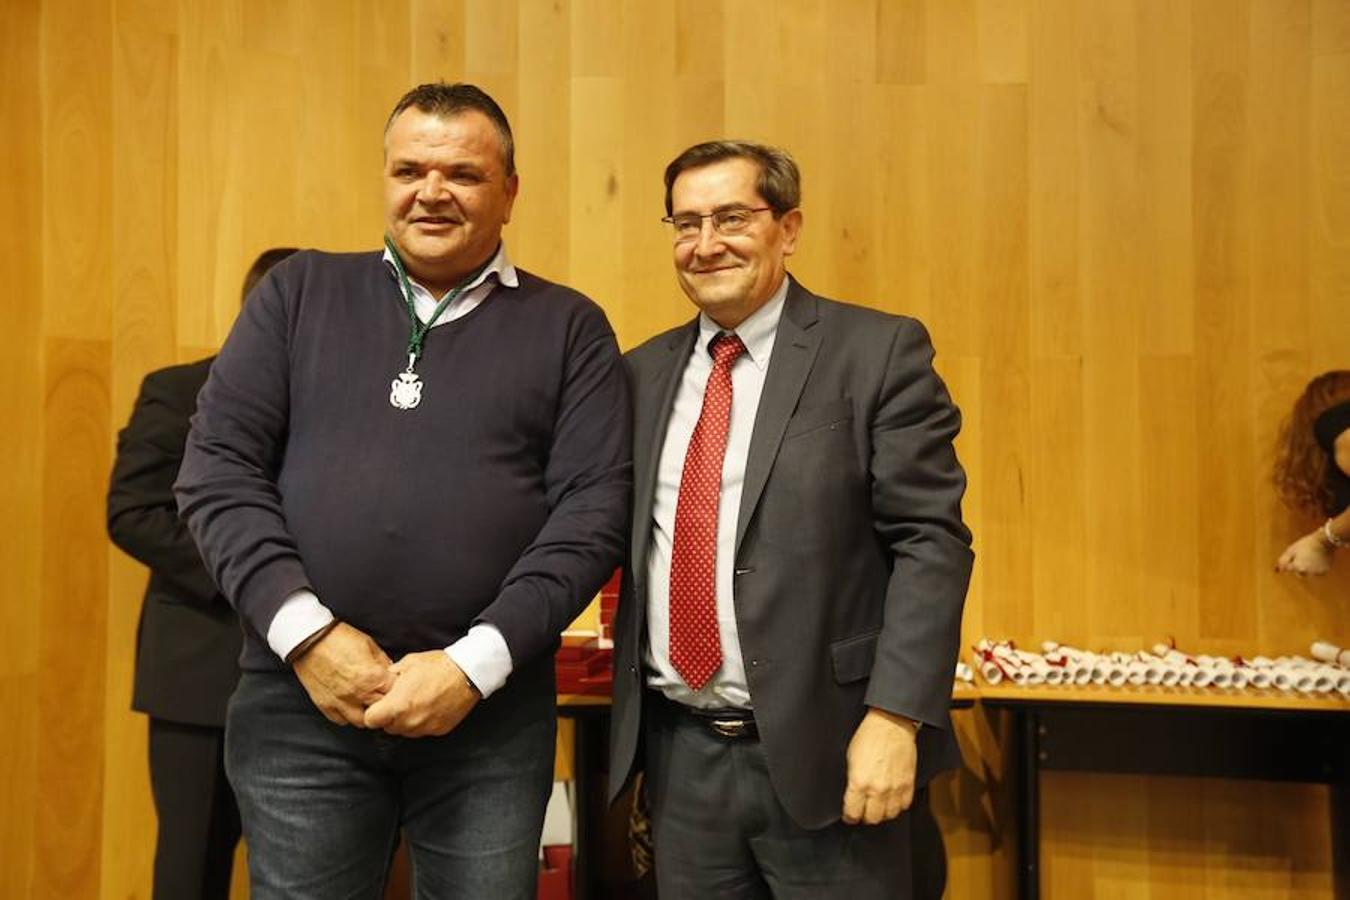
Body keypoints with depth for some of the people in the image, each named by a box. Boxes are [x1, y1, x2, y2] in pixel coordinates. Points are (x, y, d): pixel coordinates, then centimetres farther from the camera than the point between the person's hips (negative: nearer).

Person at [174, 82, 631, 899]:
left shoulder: (569, 327, 3)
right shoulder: (300, 292, 7)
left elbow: (594, 509, -4)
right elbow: (217, 466, 2)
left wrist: (476, 663, -13)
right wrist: (304, 631, -10)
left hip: (492, 711, -1)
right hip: (299, 698, 1)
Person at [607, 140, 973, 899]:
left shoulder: (878, 353, -5)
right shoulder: (644, 372, 9)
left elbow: (931, 542, -10)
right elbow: (614, 535, 12)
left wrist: (894, 717, -16)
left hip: (822, 749, -4)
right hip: (679, 753, 4)